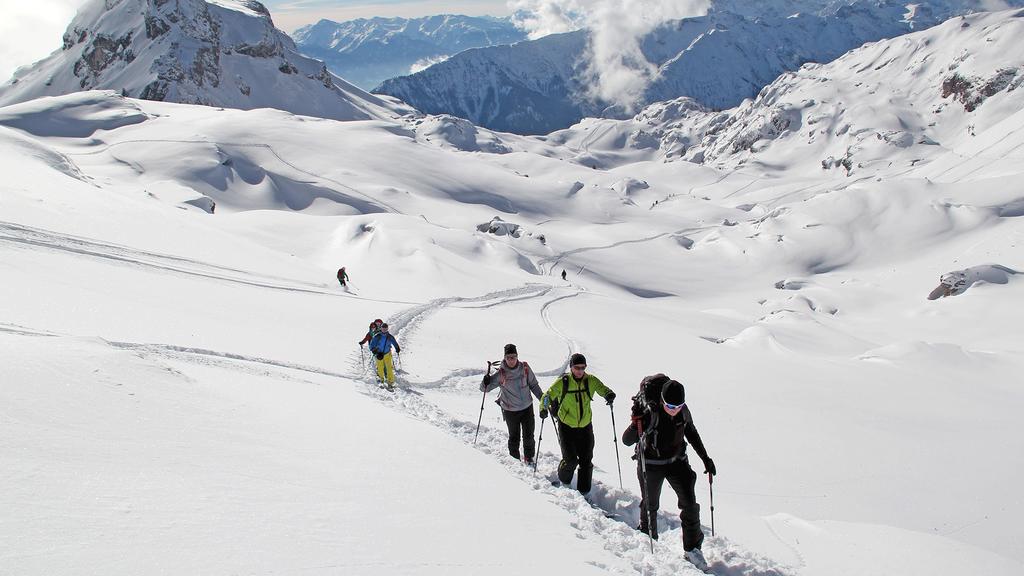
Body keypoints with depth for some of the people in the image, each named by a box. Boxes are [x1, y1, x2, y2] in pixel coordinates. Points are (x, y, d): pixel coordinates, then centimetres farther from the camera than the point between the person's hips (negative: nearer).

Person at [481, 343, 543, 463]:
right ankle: (515, 459, 29)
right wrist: (486, 383, -34)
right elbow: (484, 388, -11)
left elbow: (534, 385, 6)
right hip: (510, 410, -2)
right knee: (514, 437, 8)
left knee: (529, 435, 8)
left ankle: (529, 457, 29)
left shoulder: (525, 368, -8)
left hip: (527, 407, 2)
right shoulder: (501, 374, -15)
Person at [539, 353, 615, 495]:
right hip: (566, 426, -3)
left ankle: (584, 492, 20)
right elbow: (547, 396, -1)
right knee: (570, 460, -8)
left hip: (585, 426, 3)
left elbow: (603, 389, 0)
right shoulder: (562, 382, -12)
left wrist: (609, 395, -23)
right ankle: (564, 483, 22)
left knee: (586, 461, 5)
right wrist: (544, 409, -19)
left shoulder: (591, 380, -7)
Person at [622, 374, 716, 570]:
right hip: (651, 465, -3)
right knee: (650, 505, 14)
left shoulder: (683, 411, -14)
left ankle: (692, 548, 9)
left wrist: (705, 458, 9)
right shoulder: (649, 414, -28)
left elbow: (691, 433, 7)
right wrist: (636, 422, -46)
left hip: (677, 461, 3)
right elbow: (627, 440, -27)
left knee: (690, 503, -6)